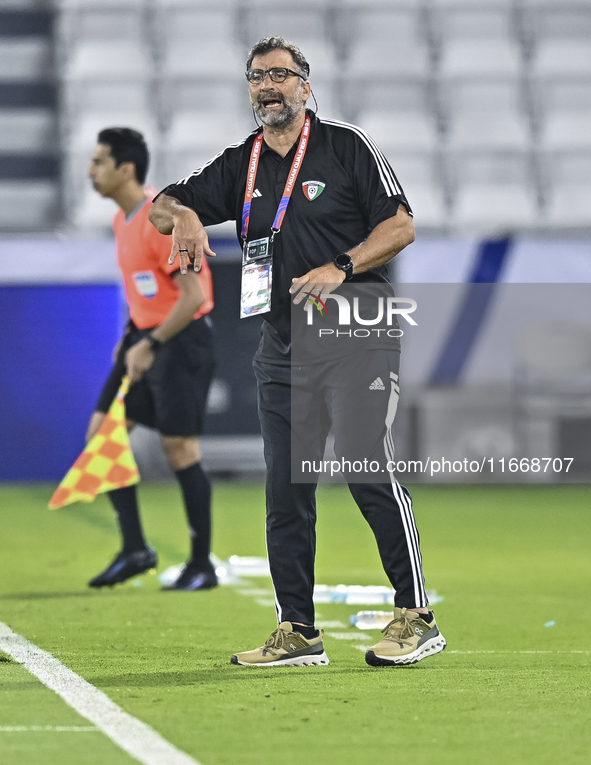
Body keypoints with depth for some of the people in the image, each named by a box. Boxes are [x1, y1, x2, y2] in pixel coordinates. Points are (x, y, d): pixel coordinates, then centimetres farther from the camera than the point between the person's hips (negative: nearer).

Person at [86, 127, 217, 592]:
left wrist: (150, 345, -23)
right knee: (102, 431, 1)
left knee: (179, 448, -7)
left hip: (183, 339, -9)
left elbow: (193, 295, -23)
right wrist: (131, 338, 13)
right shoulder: (122, 220, 9)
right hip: (146, 336, 9)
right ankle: (135, 549, 5)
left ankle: (202, 566, 4)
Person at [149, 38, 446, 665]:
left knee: (374, 479, -11)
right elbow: (161, 208, 15)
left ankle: (416, 618, -4)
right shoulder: (238, 166, 14)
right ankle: (297, 633, 10)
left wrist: (340, 268, -17)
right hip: (283, 350, 5)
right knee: (285, 494, 4)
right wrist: (182, 214, -9)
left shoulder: (346, 147, 0)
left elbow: (400, 225, -4)